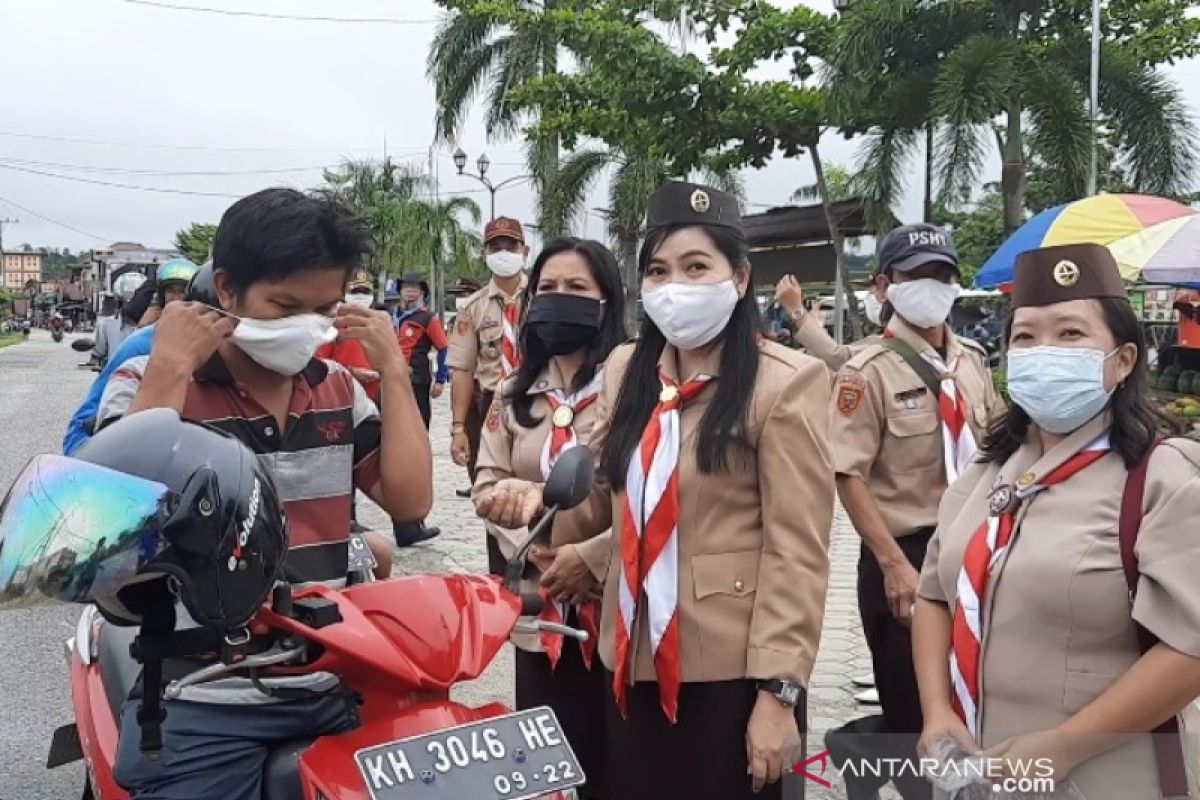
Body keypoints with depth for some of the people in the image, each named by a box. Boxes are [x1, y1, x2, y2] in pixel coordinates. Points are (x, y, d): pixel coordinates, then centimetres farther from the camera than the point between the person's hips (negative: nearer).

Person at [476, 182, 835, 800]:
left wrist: (779, 691, -15)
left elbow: (796, 551, -13)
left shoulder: (785, 383, -12)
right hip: (633, 657, 6)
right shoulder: (625, 369, 6)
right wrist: (537, 500, -6)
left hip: (731, 670, -5)